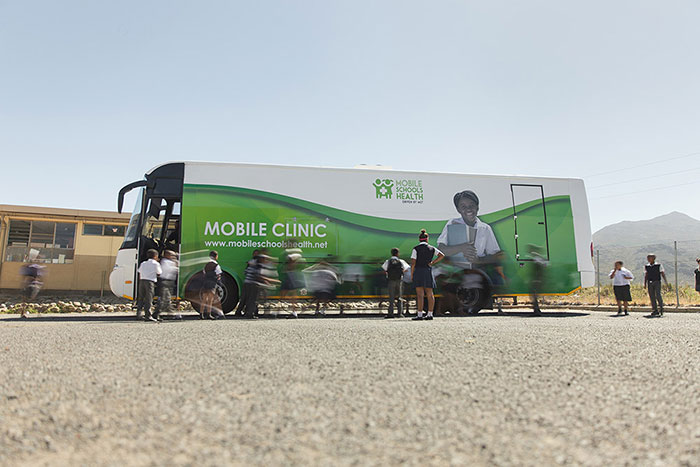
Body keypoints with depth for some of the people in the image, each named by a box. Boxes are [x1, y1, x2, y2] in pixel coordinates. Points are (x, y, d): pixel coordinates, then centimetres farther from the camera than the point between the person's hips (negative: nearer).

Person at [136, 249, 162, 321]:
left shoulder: (143, 263, 19)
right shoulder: (156, 264, 1)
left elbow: (140, 274, 18)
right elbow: (159, 273, 6)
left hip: (142, 281, 6)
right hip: (150, 281, -6)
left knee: (141, 298, 10)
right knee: (149, 299, -6)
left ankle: (138, 315, 8)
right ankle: (148, 315, -9)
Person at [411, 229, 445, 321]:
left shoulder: (416, 248, -3)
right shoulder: (432, 248, 8)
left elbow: (413, 263, -8)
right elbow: (442, 255, -2)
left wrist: (411, 274, -2)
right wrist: (432, 263, 2)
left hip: (418, 271, -4)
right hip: (428, 271, 4)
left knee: (420, 294, -6)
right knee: (430, 294, 10)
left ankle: (420, 315, -10)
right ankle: (430, 314, 10)